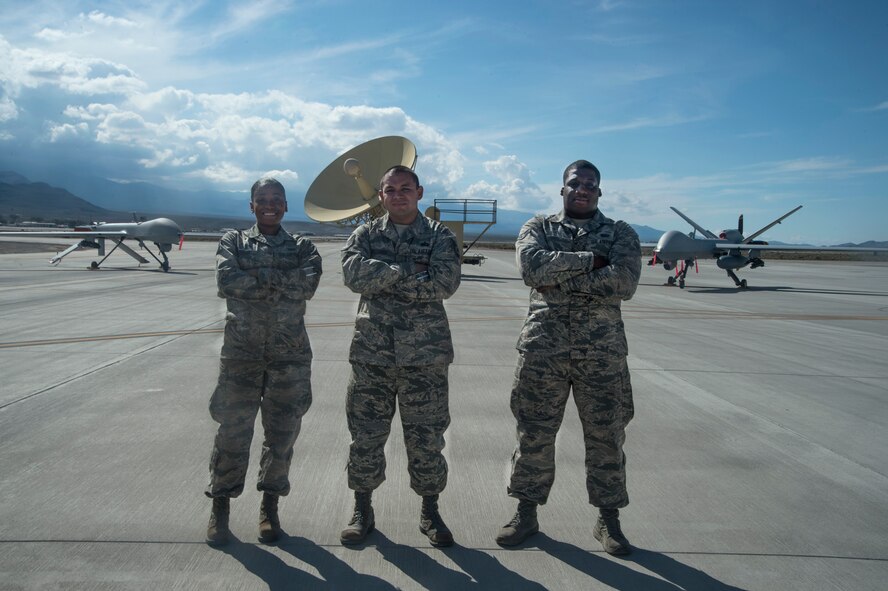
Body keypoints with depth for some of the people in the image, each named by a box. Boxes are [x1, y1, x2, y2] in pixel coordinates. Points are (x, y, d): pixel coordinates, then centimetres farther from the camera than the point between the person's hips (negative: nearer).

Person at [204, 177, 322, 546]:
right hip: (241, 351, 0)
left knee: (282, 432, 7)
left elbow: (308, 286, -11)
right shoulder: (233, 241, 9)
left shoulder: (302, 247, 9)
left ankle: (270, 505, 23)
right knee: (232, 431, 3)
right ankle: (220, 506, 20)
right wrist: (281, 282, -11)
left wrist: (258, 278, -11)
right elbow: (226, 280, -11)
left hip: (290, 354, 1)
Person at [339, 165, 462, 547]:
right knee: (365, 436, 9)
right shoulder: (366, 235, 8)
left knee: (426, 439, 7)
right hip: (371, 352, 2)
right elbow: (353, 273, -13)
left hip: (424, 354, -1)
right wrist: (408, 269, -16)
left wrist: (383, 280, -13)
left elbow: (444, 283, -15)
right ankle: (362, 511, 27)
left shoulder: (439, 236, 3)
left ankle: (429, 513, 26)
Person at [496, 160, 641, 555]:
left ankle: (608, 519, 26)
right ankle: (526, 514, 24)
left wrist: (560, 281, -12)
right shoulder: (537, 228, 8)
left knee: (606, 436, 8)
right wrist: (589, 259, -14)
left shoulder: (621, 234, 7)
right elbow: (532, 267, -14)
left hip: (602, 352, 0)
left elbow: (624, 282, -12)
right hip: (543, 348, 0)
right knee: (534, 433, 7)